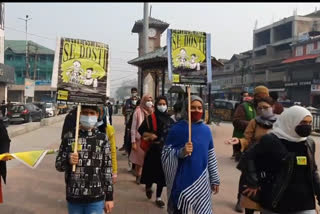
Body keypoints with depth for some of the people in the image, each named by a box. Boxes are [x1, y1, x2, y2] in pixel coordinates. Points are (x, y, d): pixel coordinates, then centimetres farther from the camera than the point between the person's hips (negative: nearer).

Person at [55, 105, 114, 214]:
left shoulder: (102, 138, -2)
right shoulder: (69, 137, -2)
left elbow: (107, 169, 1)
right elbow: (58, 165, 4)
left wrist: (109, 197, 1)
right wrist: (68, 160, -18)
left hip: (96, 198, -1)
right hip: (74, 196, 1)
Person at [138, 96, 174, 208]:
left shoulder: (169, 120, 5)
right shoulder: (150, 118, -4)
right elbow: (141, 130, 0)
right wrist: (149, 134, -16)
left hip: (165, 149, 2)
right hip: (153, 149, -2)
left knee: (162, 173, 6)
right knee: (151, 171, 0)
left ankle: (158, 197, 20)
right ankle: (148, 187, 35)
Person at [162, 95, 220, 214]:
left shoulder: (206, 130, 5)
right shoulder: (177, 128, -7)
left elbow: (211, 156, 10)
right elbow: (165, 153, -7)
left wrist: (215, 180, 12)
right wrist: (181, 152, -24)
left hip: (201, 182, 4)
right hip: (182, 181, -3)